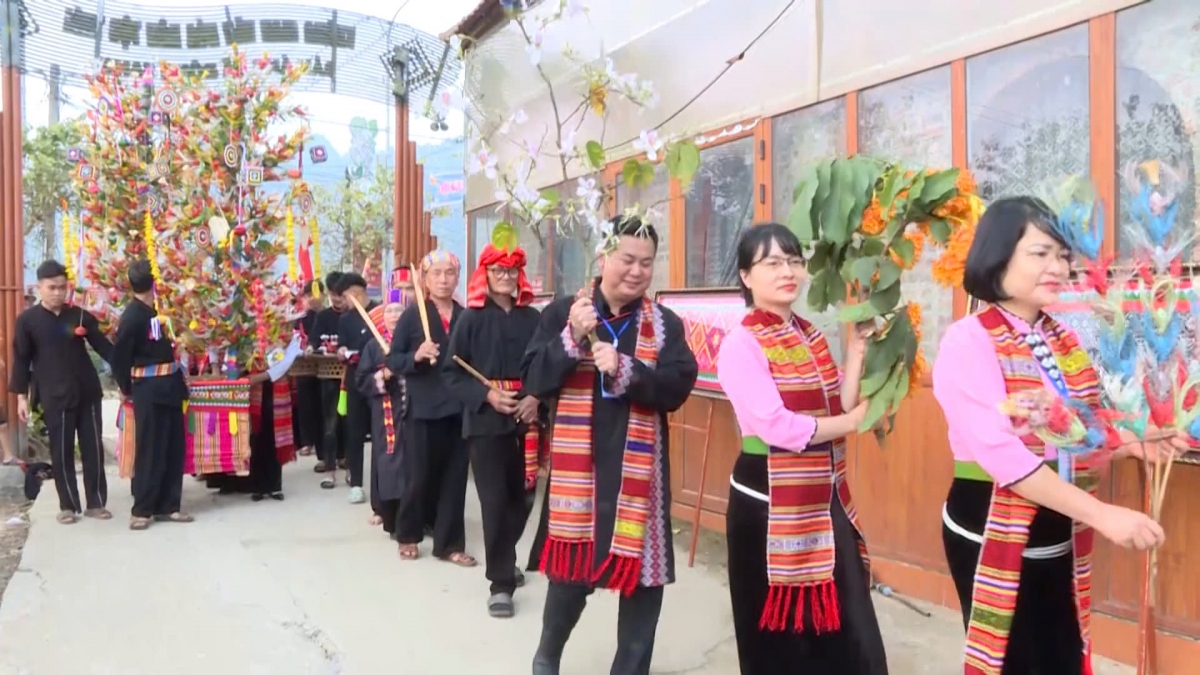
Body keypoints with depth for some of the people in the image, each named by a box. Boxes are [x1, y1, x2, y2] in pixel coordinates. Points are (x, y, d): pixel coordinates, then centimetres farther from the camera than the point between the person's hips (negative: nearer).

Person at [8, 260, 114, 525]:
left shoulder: (80, 315, 5)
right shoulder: (27, 320, -1)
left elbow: (103, 346, 6)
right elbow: (21, 360, 1)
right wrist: (22, 396, -3)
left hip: (87, 392, 2)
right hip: (54, 397, -2)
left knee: (93, 448, 5)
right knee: (61, 452, 4)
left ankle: (96, 502, 15)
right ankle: (68, 505, 15)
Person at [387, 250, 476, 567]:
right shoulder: (411, 315, -2)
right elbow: (392, 360, -2)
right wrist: (416, 356, -20)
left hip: (459, 407, 2)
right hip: (423, 408, -2)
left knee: (454, 477, 8)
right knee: (420, 476, 8)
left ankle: (450, 543, 19)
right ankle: (408, 535, 29)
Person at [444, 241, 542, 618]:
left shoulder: (532, 319, 5)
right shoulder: (472, 318, -1)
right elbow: (451, 374, -2)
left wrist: (537, 398, -11)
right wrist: (487, 395, -15)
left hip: (525, 420, 3)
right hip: (486, 421, -3)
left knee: (522, 497, 11)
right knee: (495, 501, -4)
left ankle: (503, 561, 35)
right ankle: (500, 583, 6)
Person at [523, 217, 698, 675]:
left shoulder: (665, 324, 3)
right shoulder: (561, 313, 1)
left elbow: (677, 388, -7)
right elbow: (533, 382, -5)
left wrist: (624, 369, -21)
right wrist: (572, 339, -18)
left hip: (638, 468, 1)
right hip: (577, 465, -1)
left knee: (642, 570, 6)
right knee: (571, 569, 7)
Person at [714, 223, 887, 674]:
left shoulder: (811, 336, 11)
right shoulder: (741, 343, -12)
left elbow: (840, 406, 6)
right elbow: (776, 427, -22)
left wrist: (856, 348, 1)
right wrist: (851, 423, -9)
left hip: (825, 502, 7)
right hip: (769, 504, -7)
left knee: (849, 632, 11)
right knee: (781, 638, 6)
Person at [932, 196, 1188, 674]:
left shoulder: (1067, 340, 7)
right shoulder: (969, 341, -16)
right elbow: (1002, 452, -26)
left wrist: (1132, 440, -7)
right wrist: (1102, 515, -29)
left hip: (1060, 538, 7)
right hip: (992, 536, -7)